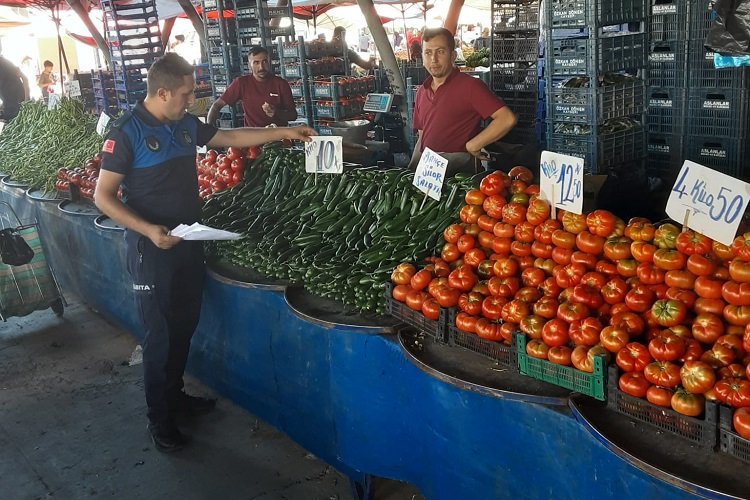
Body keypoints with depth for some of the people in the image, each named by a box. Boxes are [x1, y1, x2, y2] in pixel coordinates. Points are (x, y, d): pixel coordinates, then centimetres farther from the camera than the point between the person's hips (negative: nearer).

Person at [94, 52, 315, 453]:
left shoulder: (185, 124, 4)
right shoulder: (127, 132, -15)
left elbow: (230, 137, 18)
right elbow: (103, 196, -14)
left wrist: (282, 132, 14)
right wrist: (148, 230, -26)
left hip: (189, 241, 7)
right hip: (152, 249, -7)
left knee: (185, 325, 17)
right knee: (160, 334, 2)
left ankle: (175, 395, 36)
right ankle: (159, 419, 18)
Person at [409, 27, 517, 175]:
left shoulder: (469, 86, -7)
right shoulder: (422, 91, 16)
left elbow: (507, 119, -16)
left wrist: (471, 146, -12)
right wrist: (413, 167, 9)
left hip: (458, 171, -6)